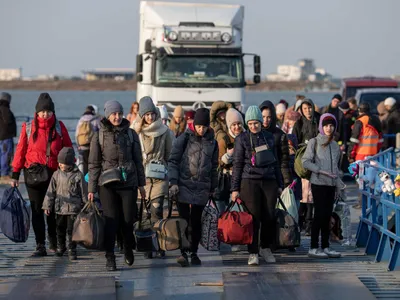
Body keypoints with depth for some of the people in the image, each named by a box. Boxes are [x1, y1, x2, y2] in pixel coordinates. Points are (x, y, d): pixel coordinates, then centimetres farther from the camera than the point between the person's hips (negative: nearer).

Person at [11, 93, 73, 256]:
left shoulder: (59, 127, 3)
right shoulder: (28, 128, 1)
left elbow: (68, 150, 7)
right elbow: (20, 151, 2)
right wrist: (15, 174, 0)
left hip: (54, 173, 1)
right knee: (37, 210, 0)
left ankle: (53, 242, 26)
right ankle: (40, 246, 1)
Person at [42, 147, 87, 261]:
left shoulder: (78, 175, -5)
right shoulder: (57, 174, 4)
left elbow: (84, 193, 0)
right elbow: (51, 191, 7)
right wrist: (47, 206, 5)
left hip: (73, 208, -4)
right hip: (59, 208, 4)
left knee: (71, 230, -4)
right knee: (60, 229, 13)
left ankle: (72, 250, 5)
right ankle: (60, 247, 31)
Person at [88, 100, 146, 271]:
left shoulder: (131, 134, 6)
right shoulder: (99, 136, 2)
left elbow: (138, 161, 11)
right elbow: (94, 164, 2)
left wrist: (141, 184, 10)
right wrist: (91, 189, -1)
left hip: (129, 182, 1)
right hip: (107, 183, -1)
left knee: (128, 220, 2)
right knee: (110, 221, -6)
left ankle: (128, 249, 28)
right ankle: (110, 258, 0)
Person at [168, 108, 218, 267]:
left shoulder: (212, 142, 9)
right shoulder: (184, 139, -2)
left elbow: (213, 167, 18)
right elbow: (173, 161, -2)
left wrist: (212, 188, 18)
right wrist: (173, 182, -11)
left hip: (202, 187, 3)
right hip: (184, 185, -3)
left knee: (196, 221, 6)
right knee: (184, 219, -8)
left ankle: (194, 252, 14)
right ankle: (183, 252, -10)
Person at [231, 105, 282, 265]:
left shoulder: (269, 137, 13)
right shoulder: (242, 138, 3)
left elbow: (275, 162, 19)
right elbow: (237, 165, 2)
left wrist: (279, 184, 17)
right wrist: (235, 189, -2)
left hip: (269, 181, 3)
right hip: (249, 181, -3)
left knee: (269, 216, 0)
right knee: (253, 218, -6)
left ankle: (266, 247, 19)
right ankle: (253, 253, 1)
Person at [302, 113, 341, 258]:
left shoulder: (335, 145, 14)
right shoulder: (314, 142, -4)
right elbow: (305, 161, -9)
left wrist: (337, 176, 9)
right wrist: (321, 171, -15)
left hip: (331, 184, 6)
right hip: (318, 183, -6)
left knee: (327, 215, 7)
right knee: (319, 215, -8)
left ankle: (325, 247, 13)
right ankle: (313, 248, -2)